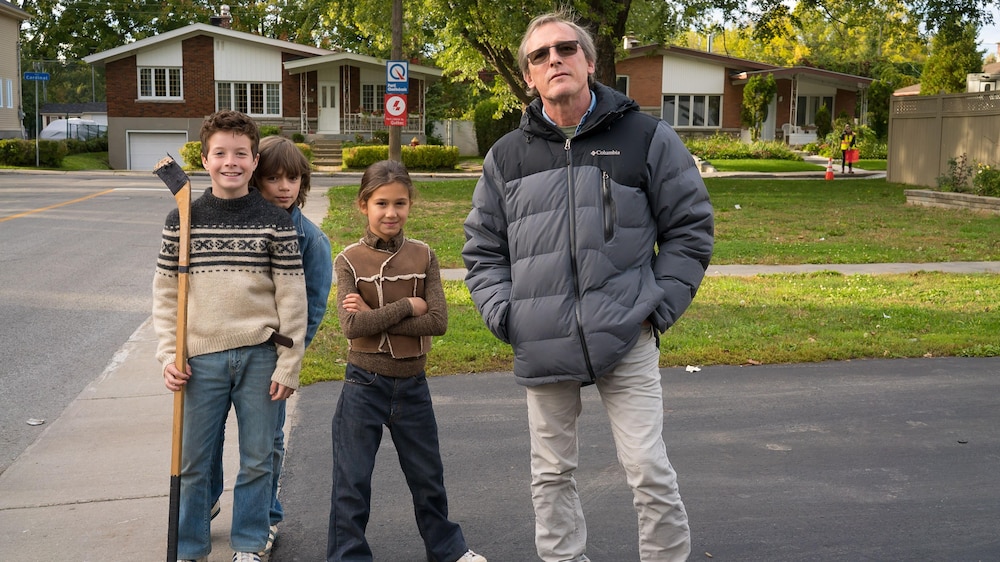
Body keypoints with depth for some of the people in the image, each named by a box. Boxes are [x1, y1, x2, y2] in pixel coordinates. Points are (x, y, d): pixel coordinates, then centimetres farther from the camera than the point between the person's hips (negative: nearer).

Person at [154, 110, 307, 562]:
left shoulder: (275, 221, -1)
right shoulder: (182, 220, 2)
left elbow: (292, 295, -1)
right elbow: (165, 292, 6)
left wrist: (289, 364, -4)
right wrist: (169, 356, -3)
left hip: (259, 355, 0)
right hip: (202, 356, 1)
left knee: (257, 459, 8)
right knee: (193, 460, 8)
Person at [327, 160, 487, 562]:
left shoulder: (423, 257, -1)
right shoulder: (349, 261, -7)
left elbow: (438, 321, -11)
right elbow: (352, 326, -18)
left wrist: (377, 316, -17)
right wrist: (408, 307, -15)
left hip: (412, 382, 3)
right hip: (364, 384, -2)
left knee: (428, 475, 19)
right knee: (352, 481, 6)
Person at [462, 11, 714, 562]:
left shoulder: (646, 137, 1)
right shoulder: (507, 156, 7)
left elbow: (690, 229, 5)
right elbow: (482, 249, 14)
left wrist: (657, 308, -3)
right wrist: (505, 316, 0)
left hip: (626, 342, -2)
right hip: (541, 347, 3)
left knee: (649, 471, -1)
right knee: (551, 474, 12)